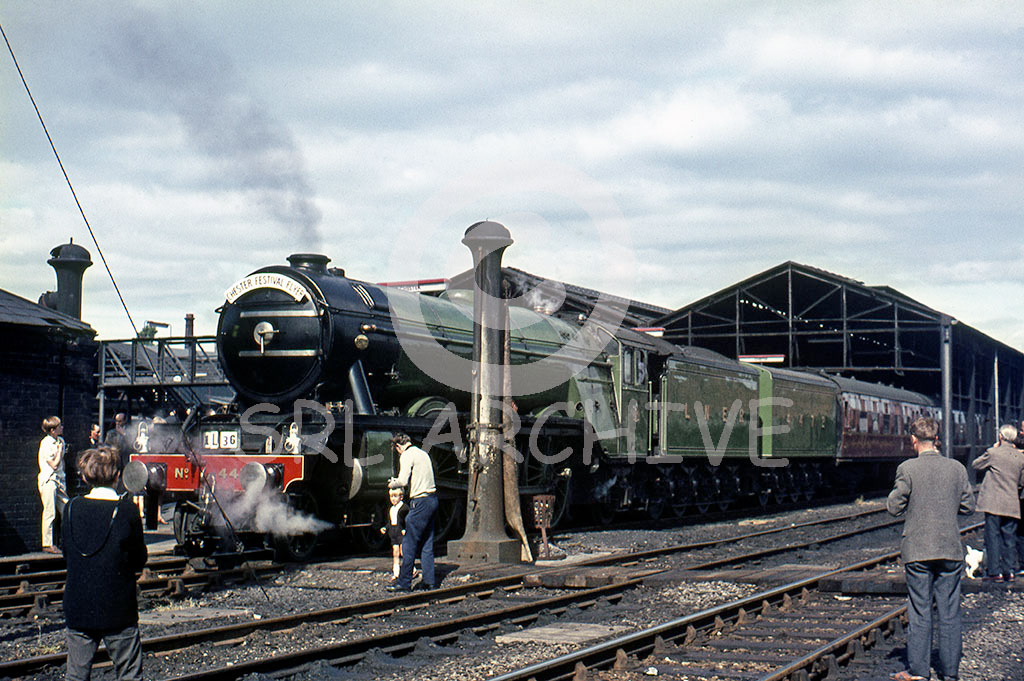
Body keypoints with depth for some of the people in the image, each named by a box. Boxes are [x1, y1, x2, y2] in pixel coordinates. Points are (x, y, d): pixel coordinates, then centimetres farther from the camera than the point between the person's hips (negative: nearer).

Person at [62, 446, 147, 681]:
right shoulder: (127, 511, -12)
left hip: (77, 609, 3)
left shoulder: (71, 508, -2)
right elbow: (139, 562, -5)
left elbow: (67, 555, 8)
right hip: (118, 610, -3)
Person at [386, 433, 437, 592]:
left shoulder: (407, 455, -8)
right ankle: (429, 580, 12)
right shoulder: (423, 453, 18)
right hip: (432, 499, 9)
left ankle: (404, 582, -3)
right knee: (427, 544, 12)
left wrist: (392, 484, 3)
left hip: (420, 501, -9)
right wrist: (397, 481, 23)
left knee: (409, 544, -4)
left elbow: (403, 481, -17)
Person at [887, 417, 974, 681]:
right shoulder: (957, 468, 0)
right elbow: (968, 507, 6)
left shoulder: (907, 469, -9)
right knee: (949, 612, 9)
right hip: (950, 550, 2)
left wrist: (894, 496, 13)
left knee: (919, 611, 3)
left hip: (917, 550, -2)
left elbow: (894, 507, -6)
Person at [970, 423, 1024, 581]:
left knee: (993, 537, -1)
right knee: (1009, 538, 10)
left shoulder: (993, 453, -9)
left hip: (994, 502, -4)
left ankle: (995, 571, -3)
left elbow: (975, 464, 5)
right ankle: (1009, 570, 10)